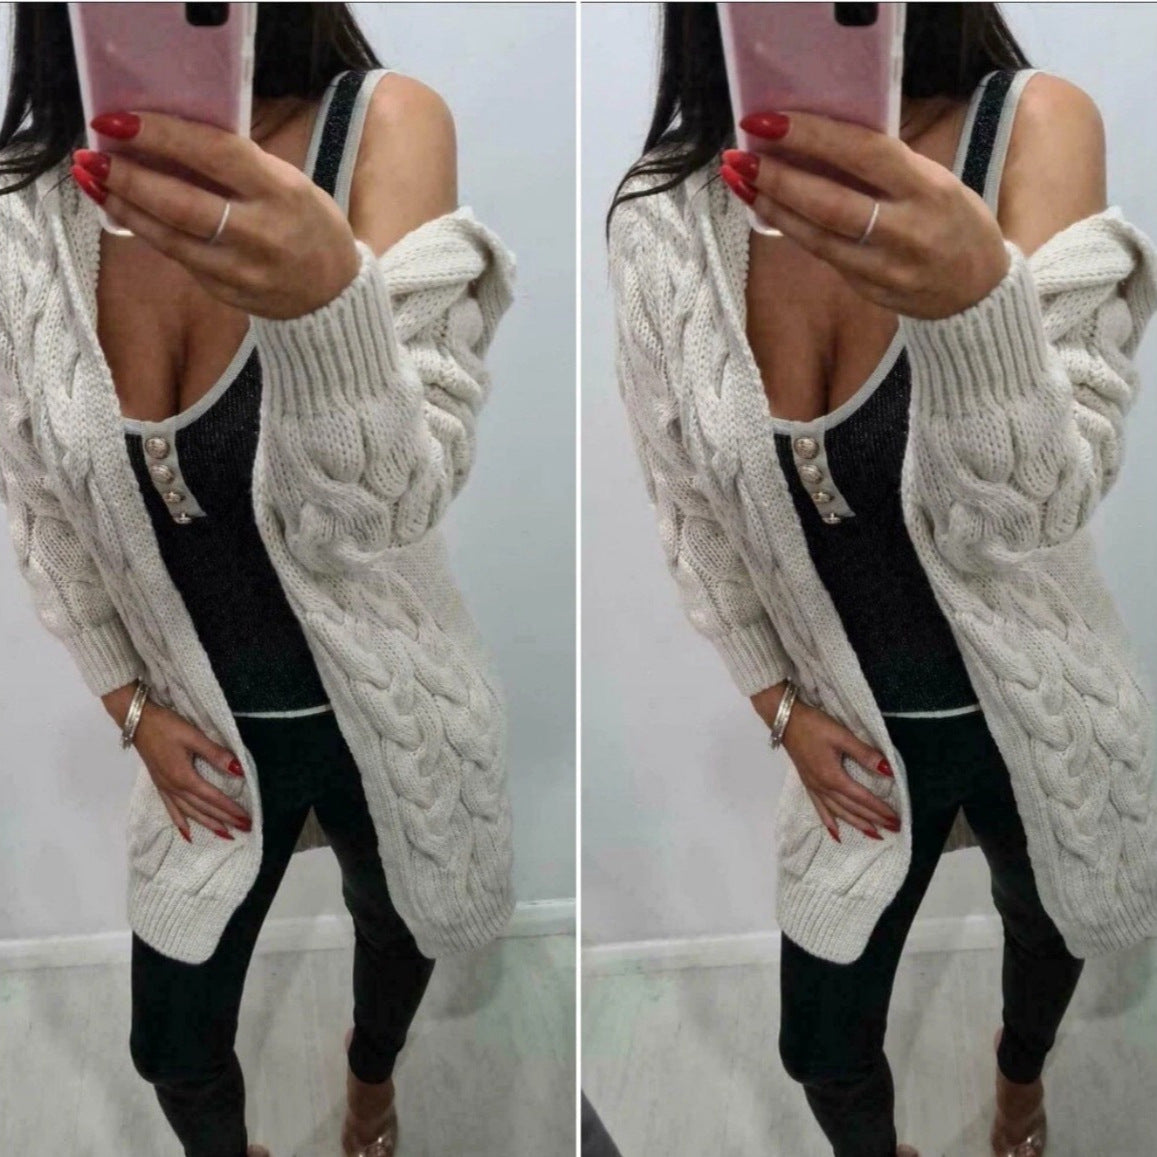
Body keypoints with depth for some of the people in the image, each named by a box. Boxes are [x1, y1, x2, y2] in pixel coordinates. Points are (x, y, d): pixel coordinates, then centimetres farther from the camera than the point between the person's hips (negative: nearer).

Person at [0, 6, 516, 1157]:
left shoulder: (383, 125, -22)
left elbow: (386, 509, -31)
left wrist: (325, 297, -49)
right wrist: (132, 708, -1)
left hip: (381, 708, -1)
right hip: (206, 725, 2)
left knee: (394, 923, 27)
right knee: (174, 1051, 17)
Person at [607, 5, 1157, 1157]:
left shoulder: (1035, 126, -22)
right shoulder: (660, 219, -15)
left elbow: (1024, 518, -31)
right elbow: (689, 508, -1)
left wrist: (972, 298, -49)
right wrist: (780, 707, -3)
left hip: (1031, 708, 0)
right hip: (856, 727, 1)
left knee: (1044, 920, 28)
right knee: (825, 1051, 15)